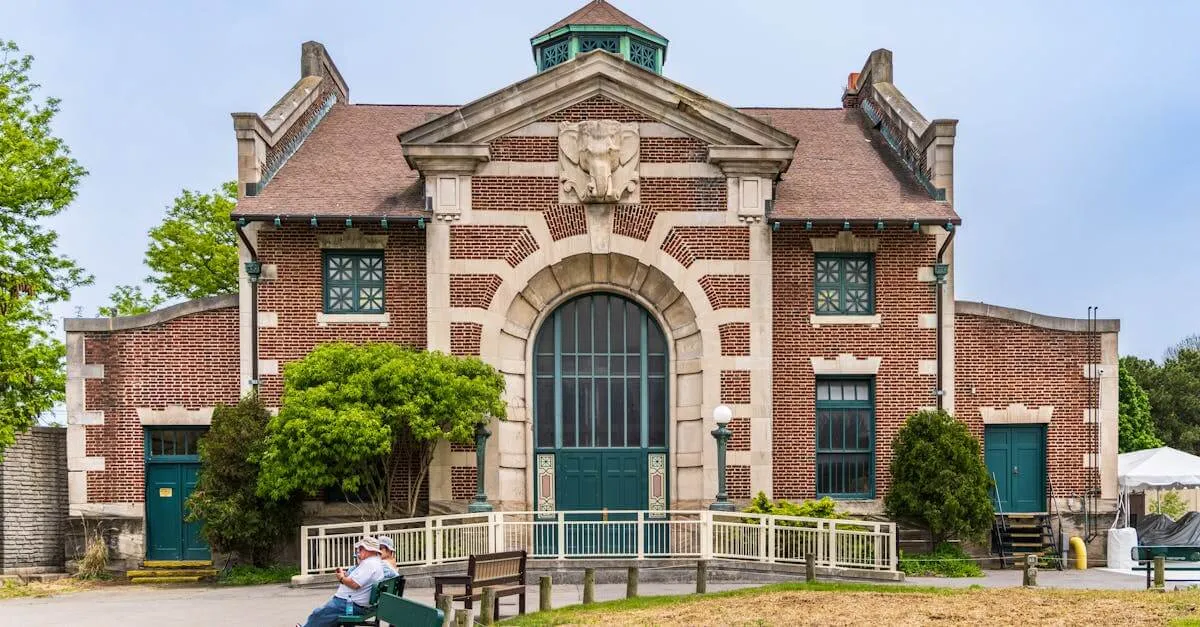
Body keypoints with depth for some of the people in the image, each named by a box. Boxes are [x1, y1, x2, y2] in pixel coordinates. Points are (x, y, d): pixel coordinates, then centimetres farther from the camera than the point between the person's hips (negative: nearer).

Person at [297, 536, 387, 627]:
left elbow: (354, 584, -26)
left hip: (351, 605, -11)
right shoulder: (376, 562, 15)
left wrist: (342, 578, -8)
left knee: (317, 614, -3)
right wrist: (346, 575, 6)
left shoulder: (369, 564, -19)